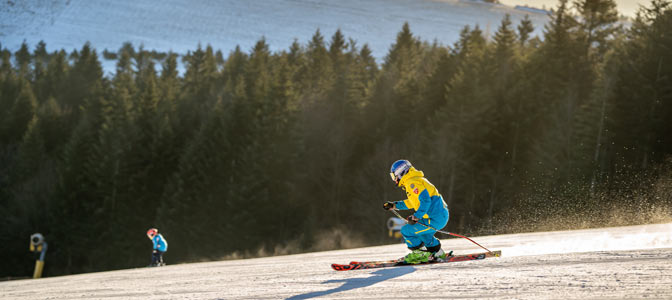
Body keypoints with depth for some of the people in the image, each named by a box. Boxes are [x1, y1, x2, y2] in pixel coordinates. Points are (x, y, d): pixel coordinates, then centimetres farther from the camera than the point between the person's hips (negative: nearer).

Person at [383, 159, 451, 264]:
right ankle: (438, 253, 36)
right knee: (422, 233, 33)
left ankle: (420, 254, 4)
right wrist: (394, 205, 30)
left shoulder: (412, 183, -15)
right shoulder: (416, 180, 19)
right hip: (442, 216, 10)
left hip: (435, 219, -10)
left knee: (406, 230, -7)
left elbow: (425, 200, -26)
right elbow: (412, 202, 32)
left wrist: (416, 217, -25)